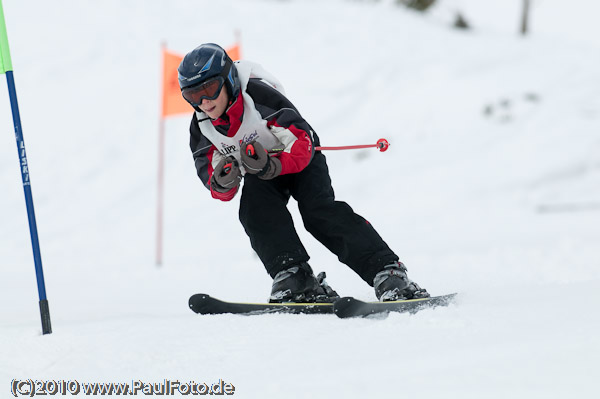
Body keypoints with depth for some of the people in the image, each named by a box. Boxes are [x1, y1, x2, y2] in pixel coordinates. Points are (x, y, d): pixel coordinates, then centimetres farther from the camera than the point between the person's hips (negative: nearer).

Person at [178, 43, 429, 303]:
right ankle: (293, 277, -30)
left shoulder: (259, 96, -31)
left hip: (300, 158, -4)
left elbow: (302, 140, -32)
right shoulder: (201, 128, -14)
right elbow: (221, 191, -11)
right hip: (260, 176, 4)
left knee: (318, 209, -26)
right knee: (254, 209, -27)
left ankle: (387, 271, -28)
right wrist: (222, 184, -36)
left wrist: (274, 167, -50)